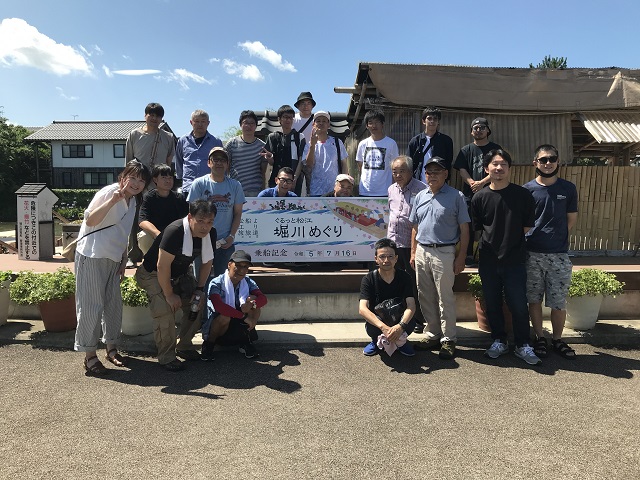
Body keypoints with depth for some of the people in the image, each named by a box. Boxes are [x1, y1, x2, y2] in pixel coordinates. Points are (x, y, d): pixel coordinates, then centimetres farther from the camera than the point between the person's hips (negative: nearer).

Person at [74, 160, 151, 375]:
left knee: (114, 303, 11)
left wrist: (123, 260, 16)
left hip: (113, 259, 8)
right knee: (91, 305, -3)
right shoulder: (108, 192, -15)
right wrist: (112, 201, -39)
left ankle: (112, 348, 25)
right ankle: (90, 356, 7)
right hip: (91, 256, -8)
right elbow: (90, 220, -28)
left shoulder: (133, 200, 8)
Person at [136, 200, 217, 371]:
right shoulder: (175, 232, -35)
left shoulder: (210, 234, -15)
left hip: (181, 273, 7)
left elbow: (207, 262, -1)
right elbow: (162, 266, -31)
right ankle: (166, 357, -5)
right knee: (165, 310, -24)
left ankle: (184, 346, 17)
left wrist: (199, 290, -6)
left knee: (198, 303, -3)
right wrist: (169, 294, -23)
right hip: (154, 273, -6)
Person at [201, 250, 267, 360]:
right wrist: (244, 316, -38)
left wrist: (252, 303, -40)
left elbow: (263, 298, -17)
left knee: (253, 300, -17)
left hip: (241, 326, 4)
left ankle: (246, 343, -4)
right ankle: (209, 343, -6)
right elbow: (218, 306, -34)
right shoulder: (216, 283, -18)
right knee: (224, 316, -37)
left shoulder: (248, 282, -2)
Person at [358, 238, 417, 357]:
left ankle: (401, 341, 5)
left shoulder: (404, 277, -9)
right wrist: (383, 327, -44)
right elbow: (362, 309, -27)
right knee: (371, 328, -36)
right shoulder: (369, 279, -15)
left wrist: (401, 326, -41)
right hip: (377, 320, -1)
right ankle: (376, 341, 3)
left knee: (411, 323, -32)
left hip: (399, 321, 1)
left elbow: (411, 306, -20)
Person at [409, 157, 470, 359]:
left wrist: (461, 257, -9)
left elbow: (464, 229, -4)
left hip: (444, 253, -5)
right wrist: (413, 252, 12)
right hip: (422, 251, 6)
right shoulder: (420, 196, 12)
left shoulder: (456, 197, -3)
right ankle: (433, 334, 25)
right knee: (425, 297, 11)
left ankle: (448, 339, 11)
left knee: (445, 298, 0)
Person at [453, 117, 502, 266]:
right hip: (470, 194, 1)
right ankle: (469, 256, 11)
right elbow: (462, 170, 1)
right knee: (469, 227, 2)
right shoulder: (466, 150, 12)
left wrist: (482, 183, -15)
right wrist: (472, 183, -16)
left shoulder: (495, 149, 9)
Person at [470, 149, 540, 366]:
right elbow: (477, 228, 7)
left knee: (519, 305, 2)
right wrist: (493, 242, 2)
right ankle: (499, 341, 29)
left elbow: (527, 227, 3)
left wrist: (512, 241, 1)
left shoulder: (522, 194, -2)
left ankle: (523, 346, 19)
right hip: (488, 260, 2)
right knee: (492, 304, 11)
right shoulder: (479, 197, 0)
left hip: (514, 260, -1)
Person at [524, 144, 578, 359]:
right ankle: (539, 338, 23)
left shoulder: (568, 188, 4)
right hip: (532, 254, 0)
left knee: (559, 302, 5)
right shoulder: (527, 189, 0)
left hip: (559, 255, 1)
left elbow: (572, 219, 10)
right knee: (534, 299, 8)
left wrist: (555, 237, 5)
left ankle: (557, 339, 24)